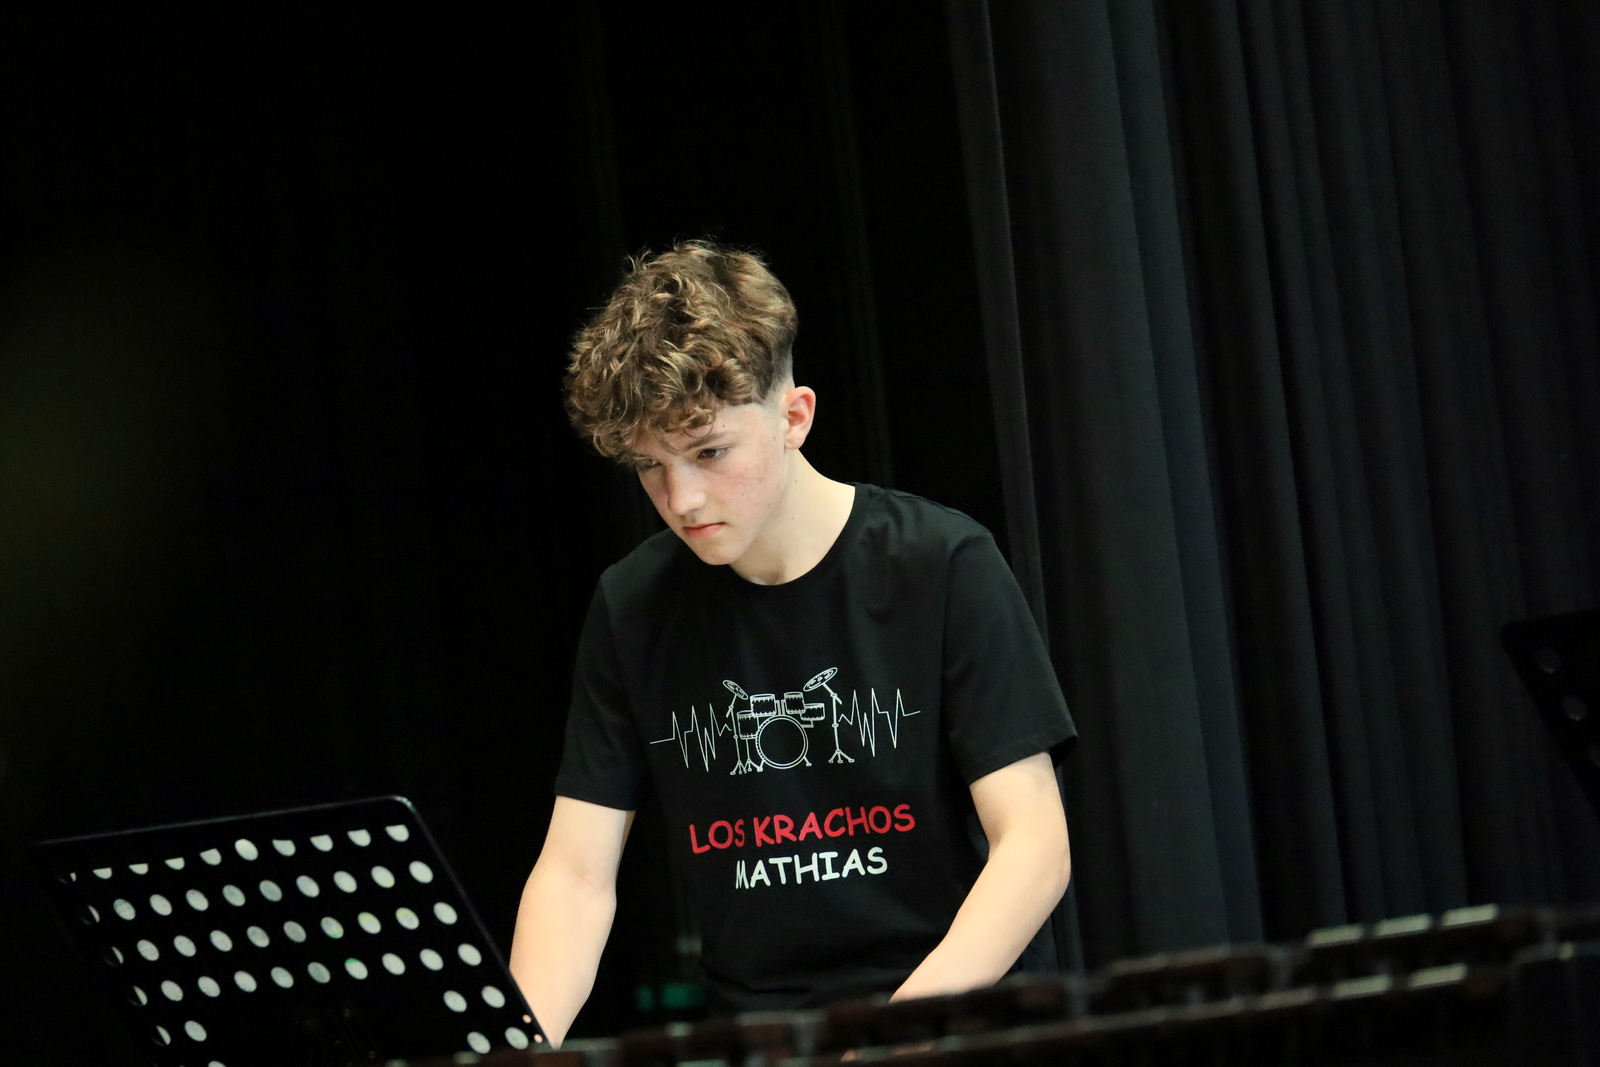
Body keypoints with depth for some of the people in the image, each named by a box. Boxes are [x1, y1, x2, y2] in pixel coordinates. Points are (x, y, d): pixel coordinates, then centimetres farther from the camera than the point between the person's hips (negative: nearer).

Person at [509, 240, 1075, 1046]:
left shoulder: (942, 569, -5)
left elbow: (1033, 844, -9)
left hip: (946, 1030, -3)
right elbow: (576, 873, 4)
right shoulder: (634, 609, 5)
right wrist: (523, 1045, -15)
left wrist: (905, 1028, -23)